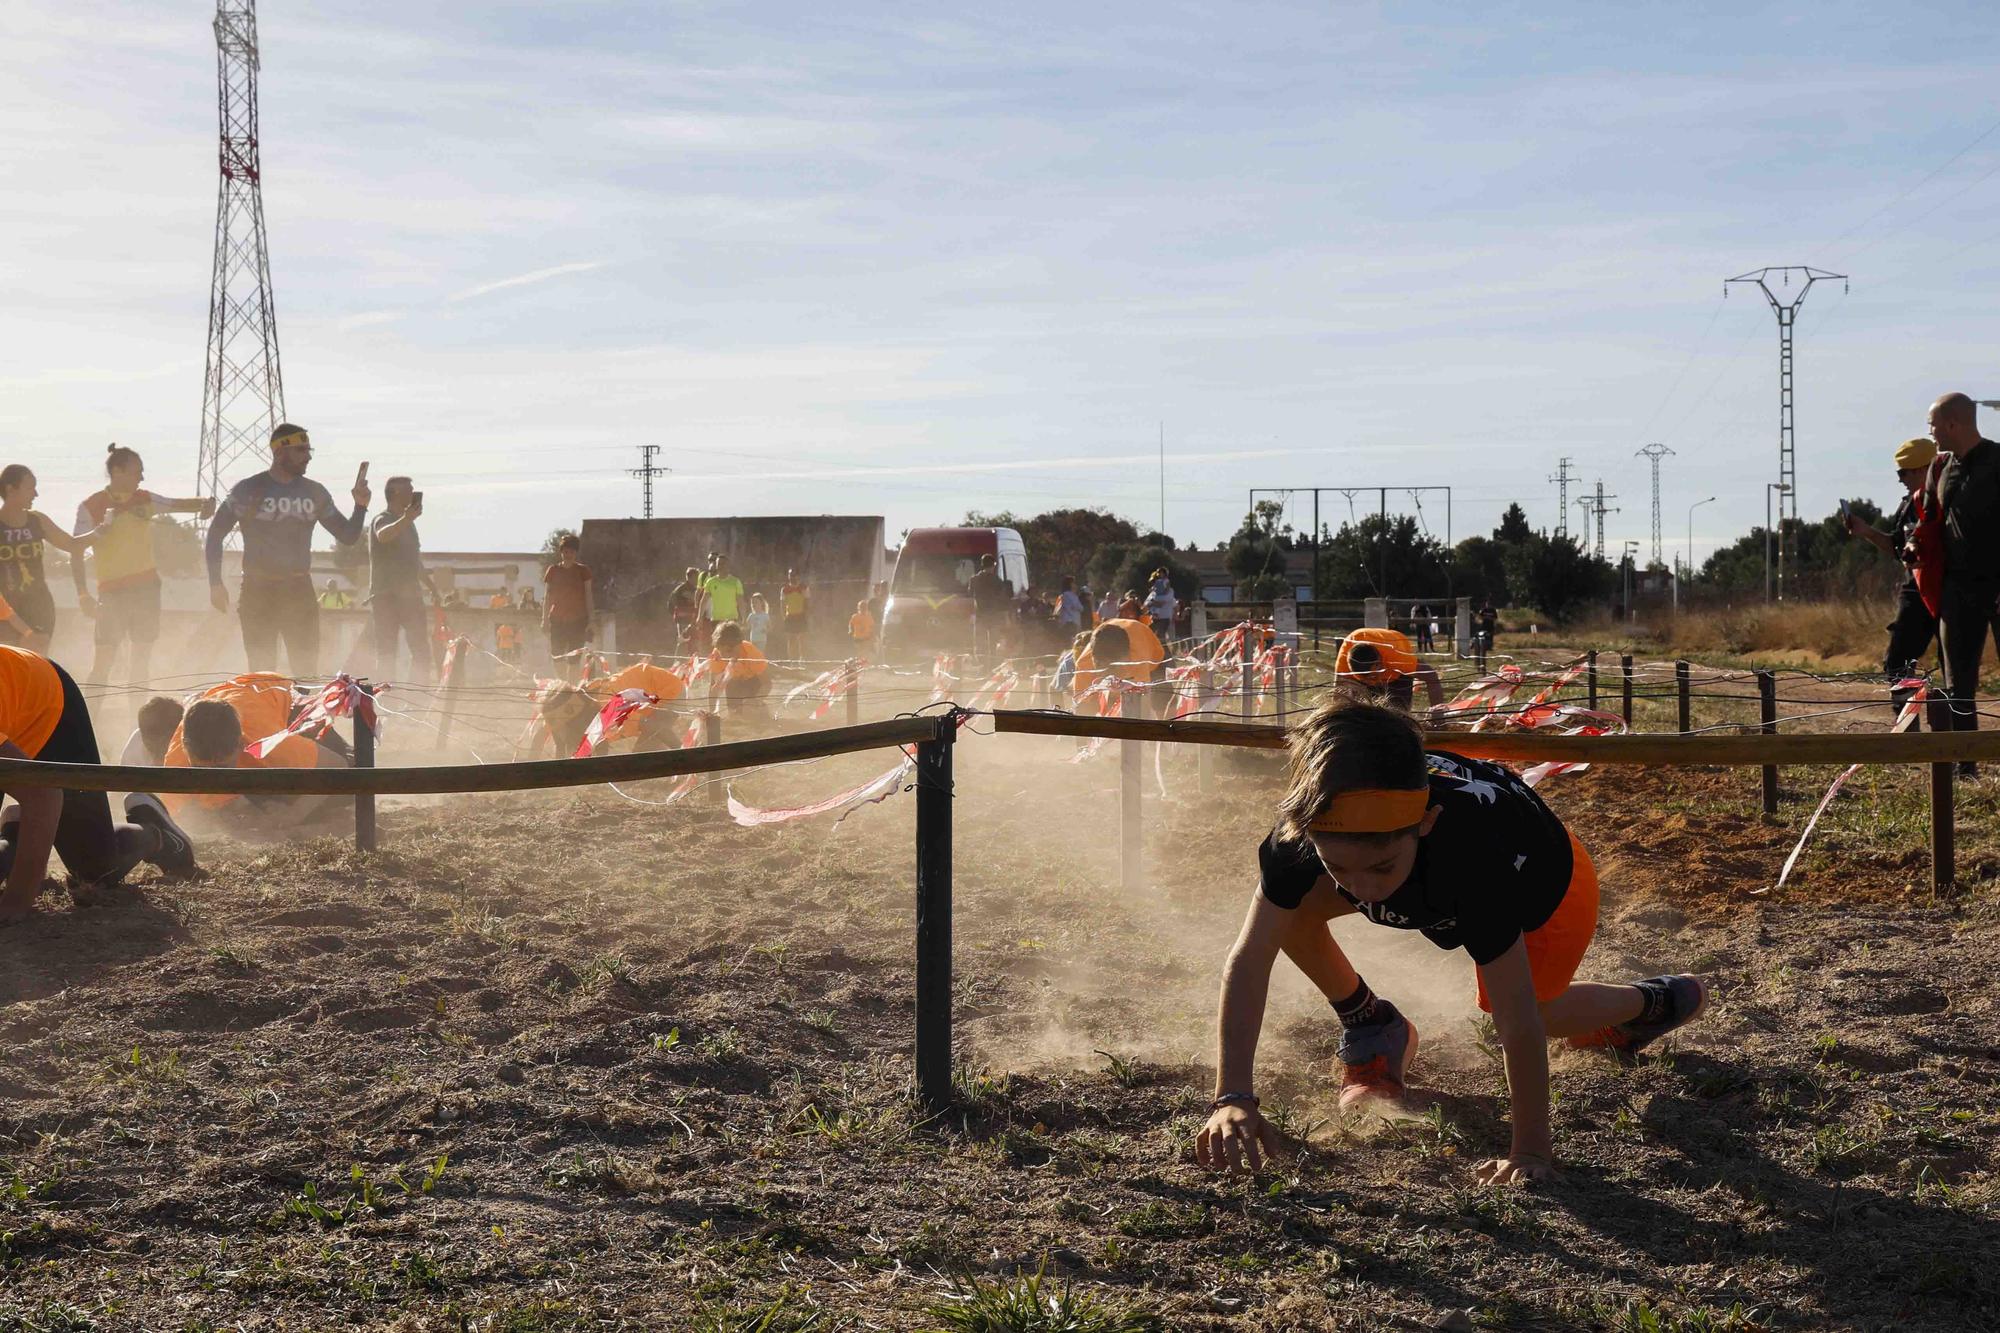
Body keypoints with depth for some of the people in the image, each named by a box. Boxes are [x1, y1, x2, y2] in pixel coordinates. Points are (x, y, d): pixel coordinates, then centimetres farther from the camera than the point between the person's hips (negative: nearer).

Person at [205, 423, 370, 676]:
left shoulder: (315, 493, 7)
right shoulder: (248, 490, -2)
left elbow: (348, 536, 10)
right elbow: (216, 534, 1)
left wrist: (360, 507, -9)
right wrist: (215, 584, -7)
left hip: (300, 591, 3)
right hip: (258, 591, -3)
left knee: (307, 672, -1)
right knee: (261, 672, -1)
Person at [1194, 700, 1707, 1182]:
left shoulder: (1469, 849, -50)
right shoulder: (1305, 827, -39)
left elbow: (1518, 1025, -44)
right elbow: (1250, 958, -35)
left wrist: (1531, 1149, -40)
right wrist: (1233, 1098, -43)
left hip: (1546, 882, -3)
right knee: (1290, 908, -14)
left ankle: (1653, 1004, 33)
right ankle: (1371, 1026, 12)